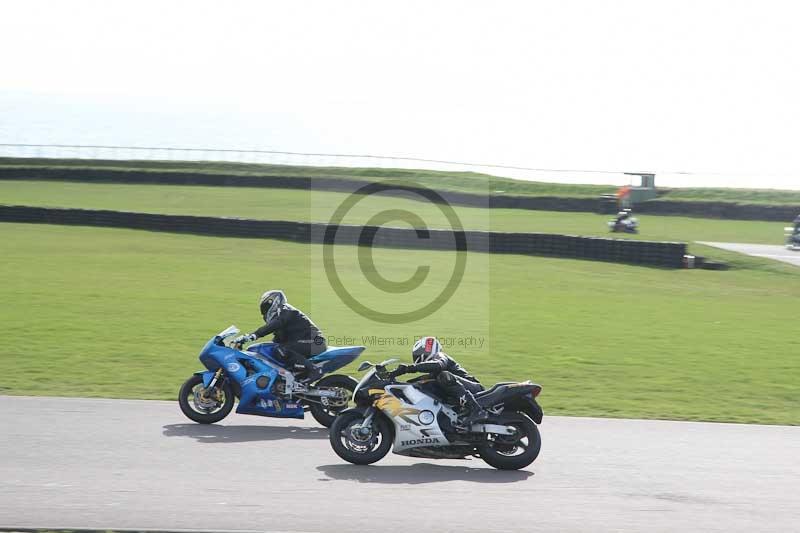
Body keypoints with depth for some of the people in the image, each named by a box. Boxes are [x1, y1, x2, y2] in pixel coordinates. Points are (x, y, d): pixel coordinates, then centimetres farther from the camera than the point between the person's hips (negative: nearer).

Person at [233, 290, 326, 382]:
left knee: (282, 350, -29)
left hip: (313, 341, -11)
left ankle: (314, 370, -31)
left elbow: (273, 326, -25)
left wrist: (252, 336, -33)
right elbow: (277, 339, 28)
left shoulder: (285, 310, -6)